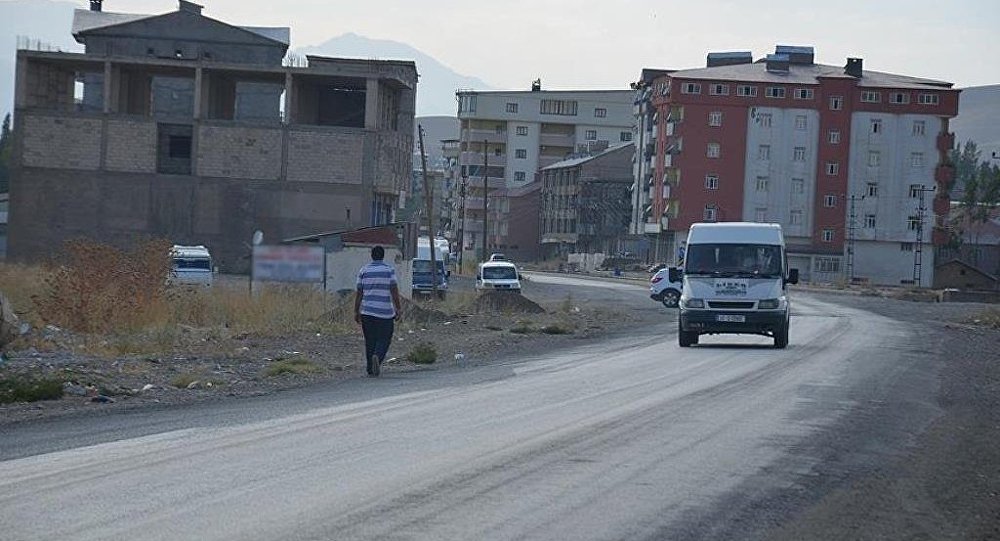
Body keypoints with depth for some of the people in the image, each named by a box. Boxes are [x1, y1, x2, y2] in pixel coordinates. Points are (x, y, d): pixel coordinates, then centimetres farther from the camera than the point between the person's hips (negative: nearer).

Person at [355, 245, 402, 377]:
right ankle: (377, 356, -22)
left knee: (370, 341, 9)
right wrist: (398, 308, -1)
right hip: (385, 312, -2)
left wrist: (356, 311, 9)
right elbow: (394, 291, -7)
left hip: (367, 312, 2)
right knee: (384, 339, 6)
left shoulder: (363, 271, 4)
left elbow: (359, 293, 4)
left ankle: (371, 370, 8)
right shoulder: (389, 270, -2)